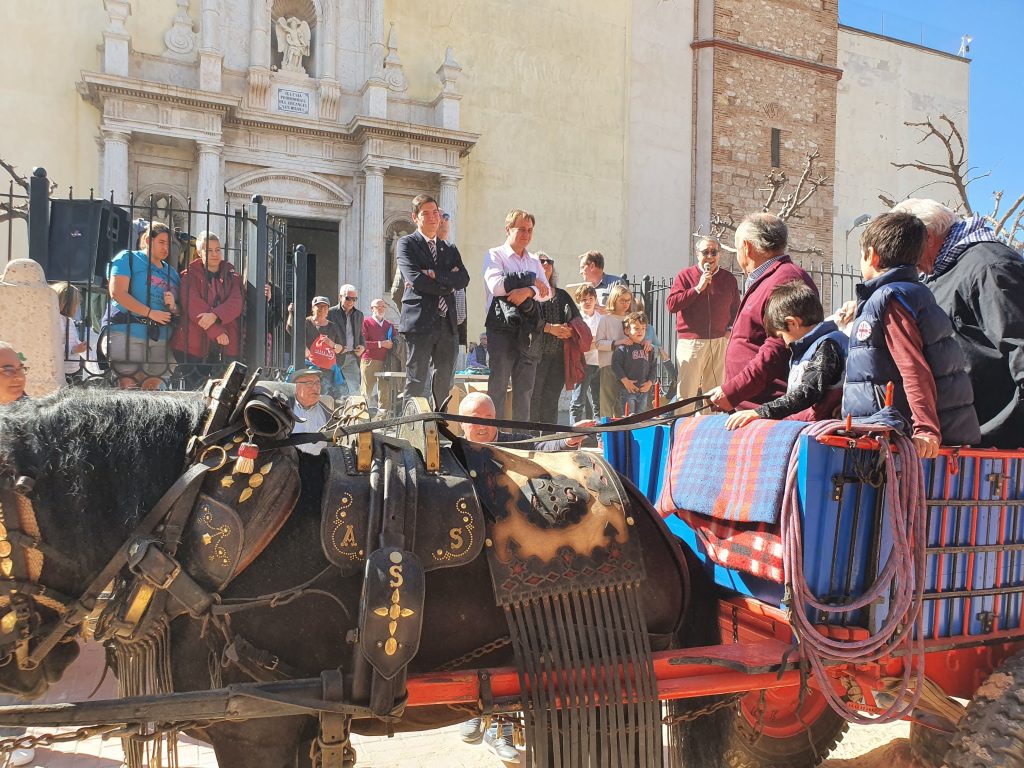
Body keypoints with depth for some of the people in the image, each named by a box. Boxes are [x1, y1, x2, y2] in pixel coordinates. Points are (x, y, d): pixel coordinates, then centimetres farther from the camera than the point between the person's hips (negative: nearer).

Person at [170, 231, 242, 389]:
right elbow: (193, 307, -9)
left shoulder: (231, 276, 15)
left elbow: (236, 303, -2)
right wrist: (217, 332, -16)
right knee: (194, 388, -6)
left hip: (226, 347, 3)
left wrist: (215, 315, -21)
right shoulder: (189, 275, 5)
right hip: (193, 345, -3)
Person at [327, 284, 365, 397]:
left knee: (354, 389, -2)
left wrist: (363, 346, 5)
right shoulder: (331, 312, -3)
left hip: (353, 357, 4)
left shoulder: (359, 314, 14)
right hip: (336, 357, -4)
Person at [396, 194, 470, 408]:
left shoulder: (450, 250, 20)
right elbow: (415, 279, -12)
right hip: (420, 321, -5)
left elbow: (464, 279, 3)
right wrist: (447, 285, -4)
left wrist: (435, 275, -11)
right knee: (416, 383, -6)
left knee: (445, 384, 6)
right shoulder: (407, 244, 3)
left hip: (448, 323, 6)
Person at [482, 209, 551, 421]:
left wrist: (528, 292, -13)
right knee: (498, 384, -7)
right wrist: (531, 280, -7)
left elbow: (547, 292, 8)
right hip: (502, 326, -5)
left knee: (525, 387, 6)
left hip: (528, 329, 5)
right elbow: (496, 285, -14)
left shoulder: (534, 261, 20)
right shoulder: (495, 255, 3)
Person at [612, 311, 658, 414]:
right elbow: (615, 365, -12)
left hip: (644, 390, 5)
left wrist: (650, 382, -3)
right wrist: (625, 380, -17)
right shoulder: (622, 348, -7)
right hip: (627, 390, -5)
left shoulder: (649, 349, 9)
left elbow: (654, 367, 10)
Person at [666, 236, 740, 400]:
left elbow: (736, 309, 24)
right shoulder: (685, 275, 3)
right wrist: (698, 288, -12)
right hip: (690, 341, -3)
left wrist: (731, 329, 6)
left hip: (720, 342, 3)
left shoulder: (729, 278, 13)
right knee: (686, 392, -6)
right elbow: (670, 305, -10)